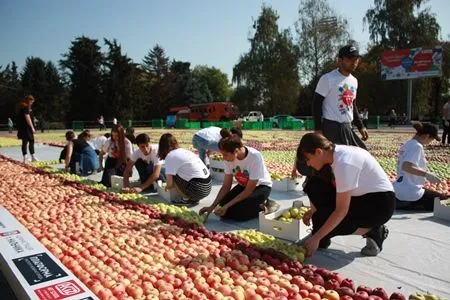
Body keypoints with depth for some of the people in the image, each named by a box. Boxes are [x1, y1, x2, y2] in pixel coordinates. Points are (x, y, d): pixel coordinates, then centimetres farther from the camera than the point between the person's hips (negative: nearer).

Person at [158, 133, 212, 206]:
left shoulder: (170, 156, -5)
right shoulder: (185, 151, 18)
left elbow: (169, 182, -7)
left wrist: (167, 187, 17)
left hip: (198, 190, -8)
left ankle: (186, 199, 6)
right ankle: (193, 199, 14)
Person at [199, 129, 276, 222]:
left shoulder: (254, 157, -33)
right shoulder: (229, 158, -17)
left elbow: (249, 190, -26)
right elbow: (226, 186, -9)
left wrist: (227, 206, -29)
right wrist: (212, 206, -18)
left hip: (261, 186, -6)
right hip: (243, 186, 6)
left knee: (239, 213, -27)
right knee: (224, 211, -13)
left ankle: (262, 208, 0)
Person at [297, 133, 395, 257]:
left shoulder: (344, 163, -28)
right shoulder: (337, 154, -2)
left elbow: (342, 210, -27)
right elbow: (337, 193, 12)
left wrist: (316, 238, -23)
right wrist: (313, 211, 8)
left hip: (381, 203, -9)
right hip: (365, 196, 9)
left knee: (322, 219, -17)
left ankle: (373, 231, -2)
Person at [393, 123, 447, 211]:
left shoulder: (408, 144, 12)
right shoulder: (417, 146, -15)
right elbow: (406, 167, -29)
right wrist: (426, 174, -30)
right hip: (411, 193, -9)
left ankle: (402, 204, 10)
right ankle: (409, 205, -5)